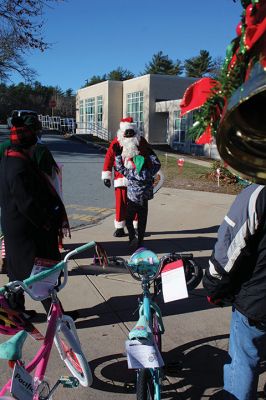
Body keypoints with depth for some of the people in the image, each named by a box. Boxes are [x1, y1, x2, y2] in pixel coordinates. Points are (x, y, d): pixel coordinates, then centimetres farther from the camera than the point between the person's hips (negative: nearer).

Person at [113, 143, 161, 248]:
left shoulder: (130, 172, -8)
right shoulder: (149, 172, -2)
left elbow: (119, 167, 4)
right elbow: (157, 164, 13)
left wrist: (118, 154, 11)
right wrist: (151, 153, 22)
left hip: (132, 201, -2)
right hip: (144, 202, 2)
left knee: (129, 220, 12)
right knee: (142, 222, 11)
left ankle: (133, 237, -7)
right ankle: (140, 242, 16)